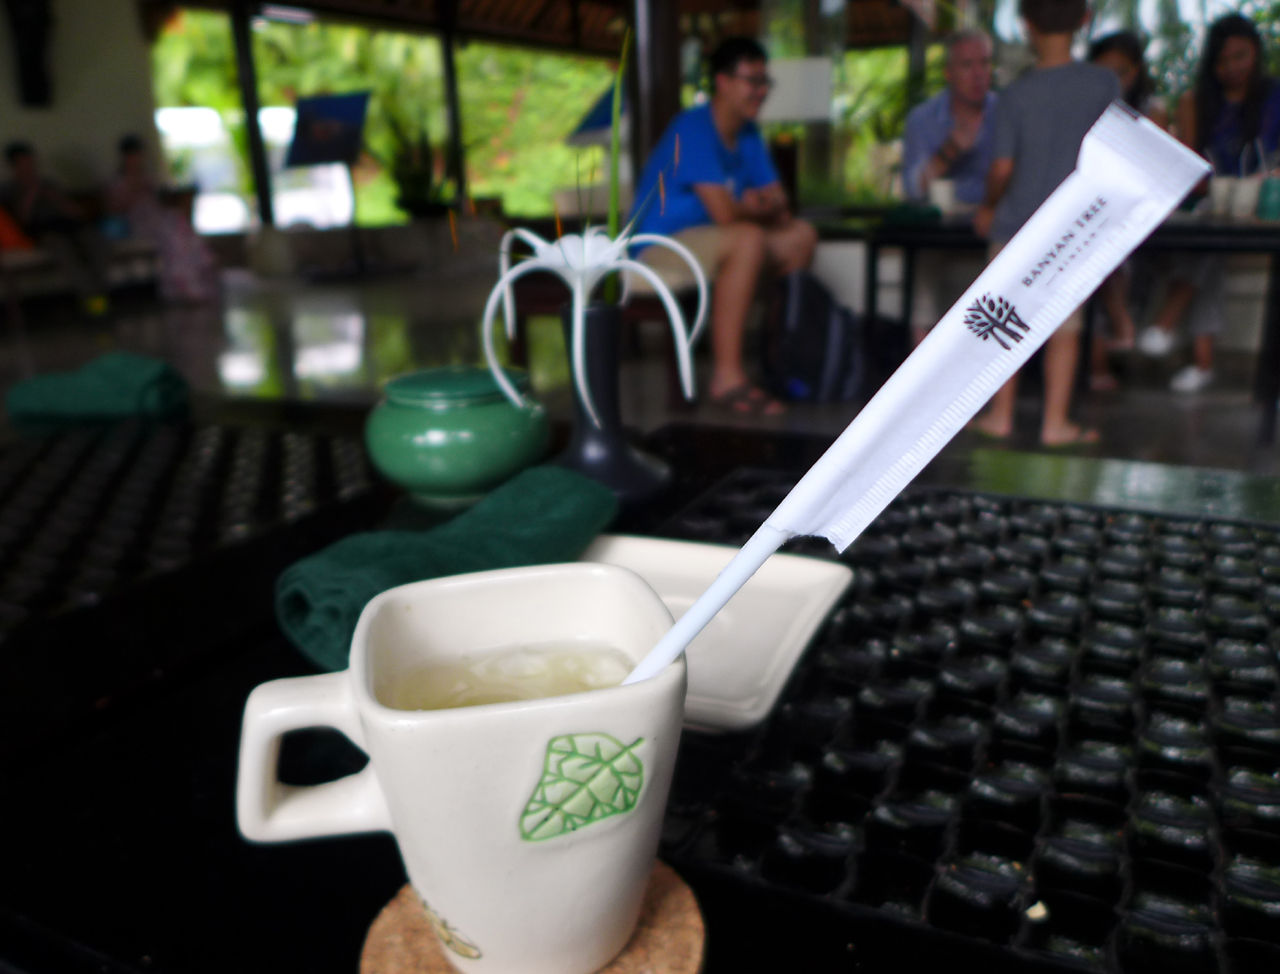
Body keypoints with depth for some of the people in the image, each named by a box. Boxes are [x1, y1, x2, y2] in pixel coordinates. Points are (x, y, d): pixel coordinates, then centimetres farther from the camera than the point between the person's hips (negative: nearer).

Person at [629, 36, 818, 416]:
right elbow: (724, 212, -25)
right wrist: (761, 208, -5)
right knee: (748, 239, -34)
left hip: (703, 239, 9)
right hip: (657, 248, -9)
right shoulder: (693, 128, -17)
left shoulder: (748, 135, 11)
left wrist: (764, 207, -13)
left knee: (801, 235, 2)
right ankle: (726, 377, -33)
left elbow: (780, 206, 10)